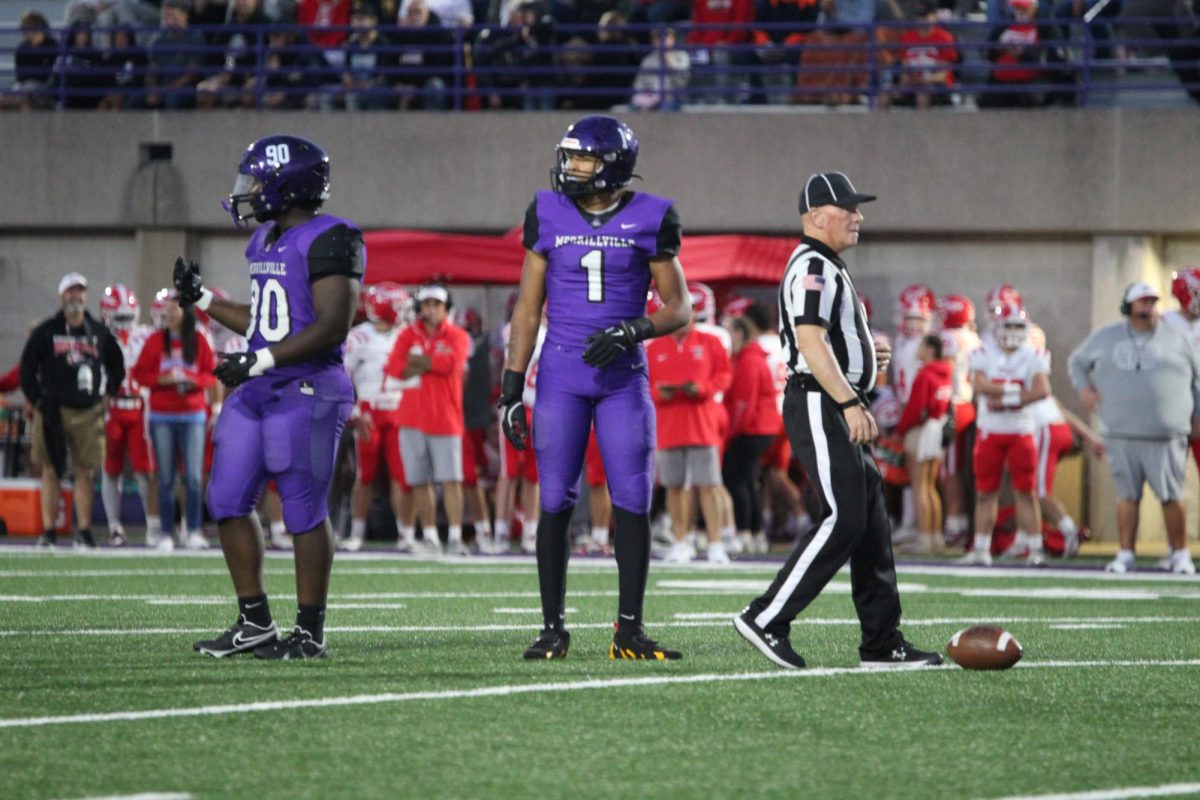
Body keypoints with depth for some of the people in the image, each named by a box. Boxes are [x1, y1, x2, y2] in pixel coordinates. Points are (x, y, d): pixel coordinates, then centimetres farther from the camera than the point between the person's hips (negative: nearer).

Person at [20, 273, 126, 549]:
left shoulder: (99, 333, 9)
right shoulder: (46, 332, 1)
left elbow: (116, 367, 20)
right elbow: (27, 368, 4)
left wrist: (107, 396, 12)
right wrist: (37, 400, -1)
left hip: (88, 412, 2)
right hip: (54, 410, -2)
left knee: (85, 472, 2)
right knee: (51, 471, -1)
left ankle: (84, 531, 7)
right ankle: (48, 531, 1)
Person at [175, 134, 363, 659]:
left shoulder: (329, 241, -13)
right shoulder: (266, 243, 16)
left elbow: (331, 327, -21)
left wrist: (261, 360, -25)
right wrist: (203, 300, 21)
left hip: (307, 392, -9)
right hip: (256, 393, 9)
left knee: (303, 508, -5)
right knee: (227, 500, 7)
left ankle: (310, 632, 4)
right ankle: (255, 622, 15)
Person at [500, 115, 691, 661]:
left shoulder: (649, 219, -1)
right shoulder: (548, 215, 3)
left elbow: (679, 308, 2)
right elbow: (528, 307, 7)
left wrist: (630, 332, -16)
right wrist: (511, 386, 2)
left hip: (623, 378, 0)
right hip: (561, 376, 1)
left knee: (632, 502, -5)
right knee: (555, 503, -2)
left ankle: (629, 631, 2)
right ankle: (553, 629, 5)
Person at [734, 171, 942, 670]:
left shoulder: (827, 268, 22)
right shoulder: (813, 267, -12)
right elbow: (811, 343, -23)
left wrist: (864, 358, 17)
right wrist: (850, 402, -27)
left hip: (836, 410, 11)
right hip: (819, 407, -11)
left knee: (871, 526, 9)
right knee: (841, 521, -14)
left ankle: (883, 643, 10)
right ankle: (766, 620, -11)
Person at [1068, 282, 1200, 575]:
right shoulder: (1105, 339, 10)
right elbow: (1077, 361, 24)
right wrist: (1083, 387, 6)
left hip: (1166, 436, -1)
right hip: (1122, 436, 1)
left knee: (1171, 496, -2)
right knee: (1128, 496, 3)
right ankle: (1125, 555, 9)